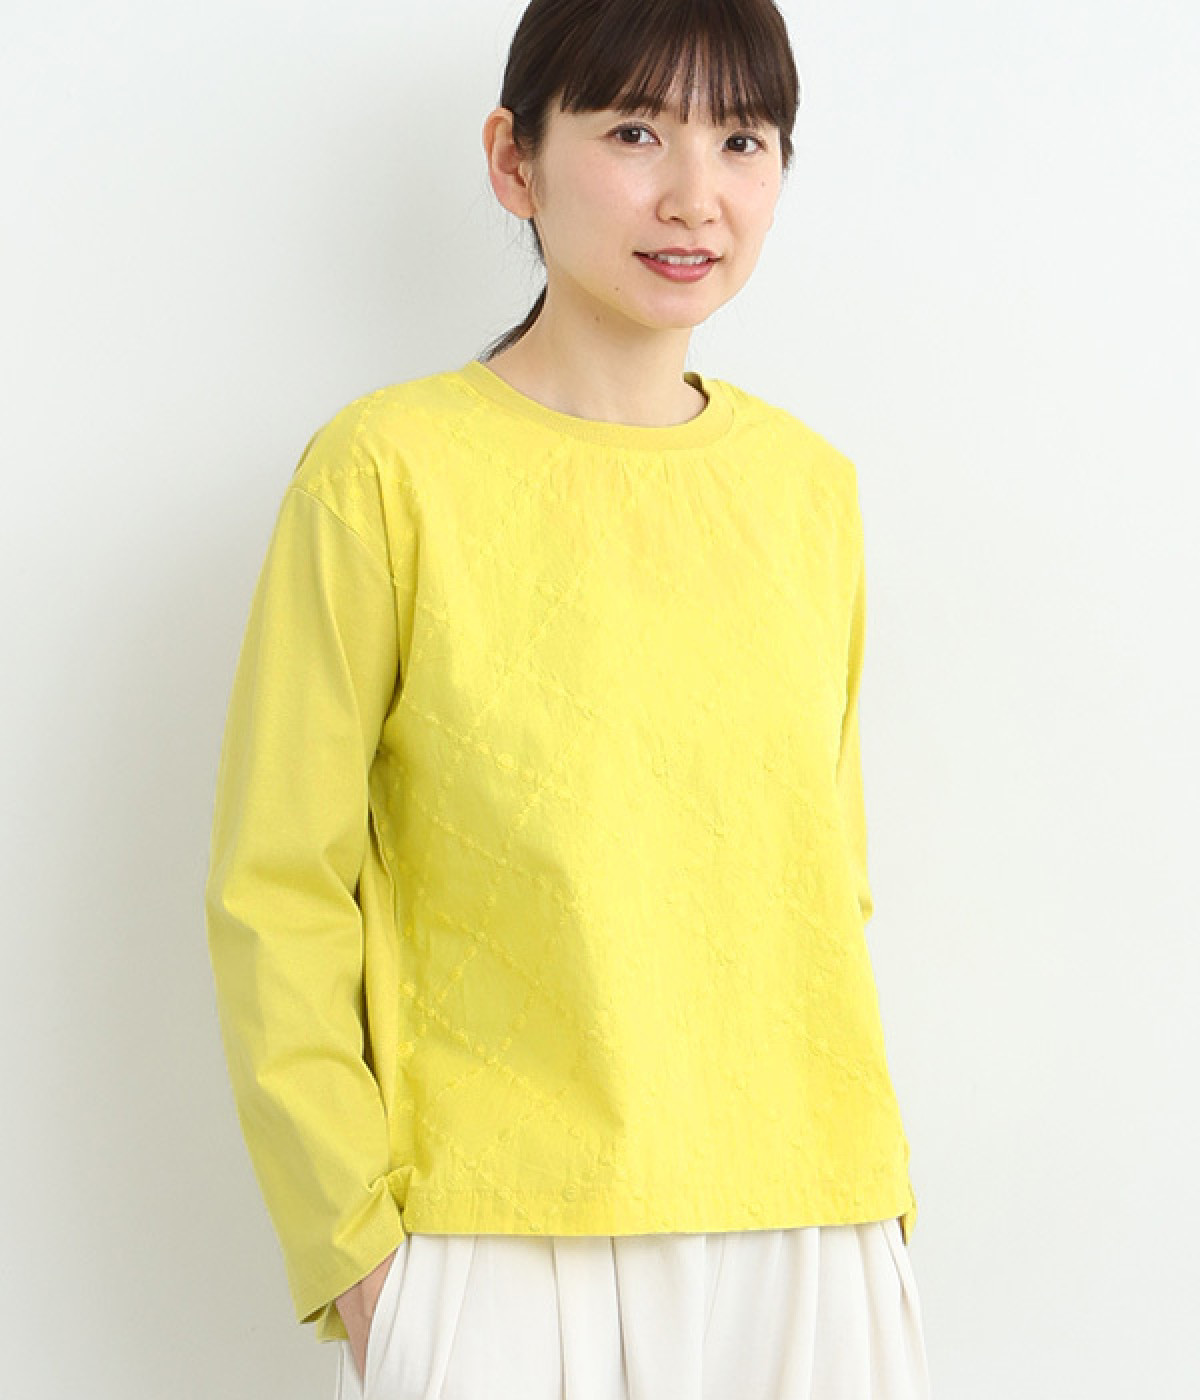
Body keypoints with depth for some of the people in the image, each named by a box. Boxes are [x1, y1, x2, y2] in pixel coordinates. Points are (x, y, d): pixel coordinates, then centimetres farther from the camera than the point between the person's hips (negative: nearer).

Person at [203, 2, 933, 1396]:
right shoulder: (389, 470, -7)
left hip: (809, 1244, 4)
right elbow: (275, 897, -6)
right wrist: (354, 1248, -10)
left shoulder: (810, 485, 8)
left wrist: (870, 1200, 8)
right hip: (503, 1263, -4)